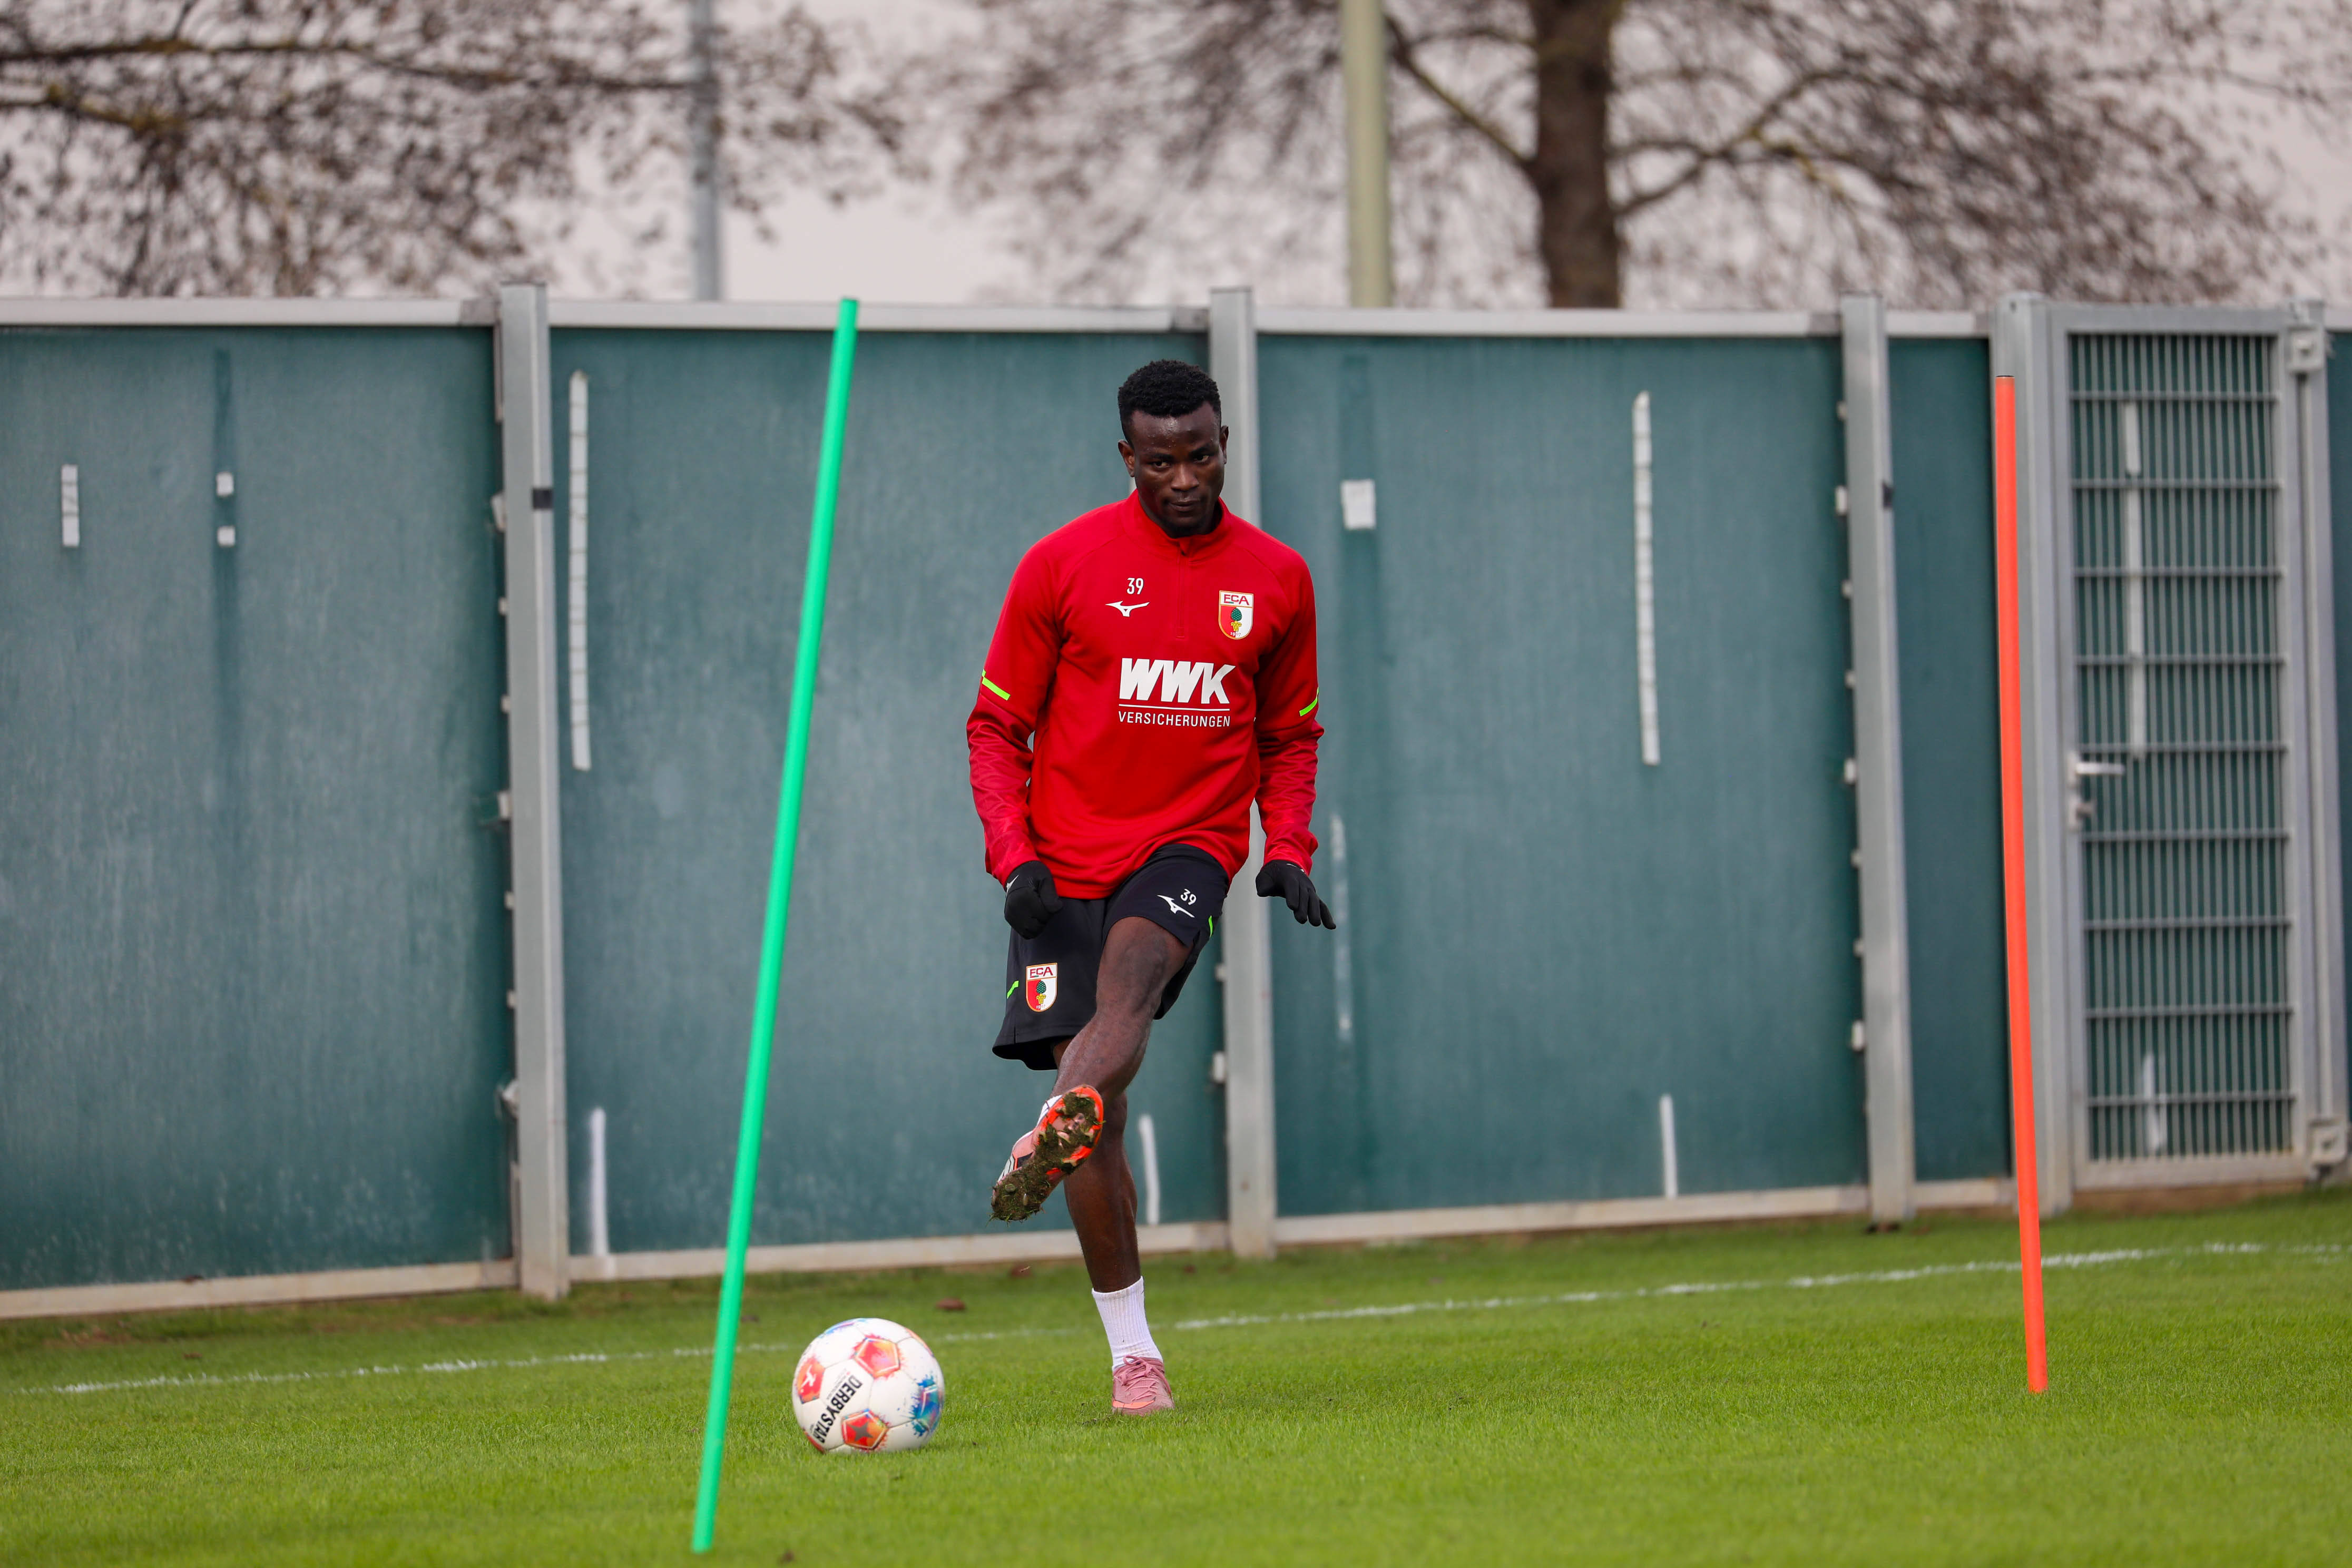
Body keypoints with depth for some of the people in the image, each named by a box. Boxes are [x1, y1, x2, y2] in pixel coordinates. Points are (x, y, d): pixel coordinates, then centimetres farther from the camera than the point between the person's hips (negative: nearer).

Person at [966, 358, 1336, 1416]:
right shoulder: (1063, 565, 0)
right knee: (1098, 1105, -5)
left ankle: (1054, 1133, -59)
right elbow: (998, 726, 5)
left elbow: (1290, 735, 19)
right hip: (1068, 862, 0)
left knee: (1133, 965, -34)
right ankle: (1132, 1354, 3)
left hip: (1191, 844, 0)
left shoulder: (1275, 579, 7)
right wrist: (1012, 856, -9)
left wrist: (1287, 850, 2)